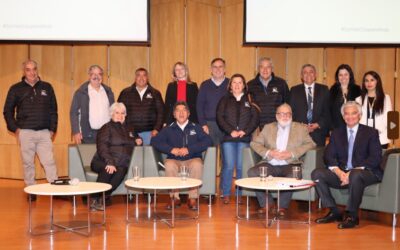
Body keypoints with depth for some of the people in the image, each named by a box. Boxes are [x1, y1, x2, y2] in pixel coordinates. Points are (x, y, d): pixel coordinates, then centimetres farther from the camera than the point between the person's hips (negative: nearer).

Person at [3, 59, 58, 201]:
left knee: (49, 162, -4)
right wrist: (14, 129, 1)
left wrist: (52, 129, 6)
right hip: (25, 132, 0)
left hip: (44, 132, 1)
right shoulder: (16, 89, 5)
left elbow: (53, 110, 12)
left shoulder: (47, 87, 9)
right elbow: (8, 111, 10)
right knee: (28, 163, 5)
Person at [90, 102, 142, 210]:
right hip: (103, 162, -3)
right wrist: (109, 162, -26)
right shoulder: (106, 128, 6)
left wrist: (138, 140, 16)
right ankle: (95, 199, -29)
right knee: (107, 170, -38)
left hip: (121, 164, 3)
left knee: (121, 171, -33)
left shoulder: (128, 129, 24)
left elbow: (136, 137, 44)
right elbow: (102, 148, -9)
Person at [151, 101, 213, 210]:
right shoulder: (168, 129, 13)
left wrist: (189, 149, -14)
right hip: (174, 160, 1)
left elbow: (208, 141, -4)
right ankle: (175, 197, -20)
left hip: (192, 159, -1)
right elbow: (155, 141, 3)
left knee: (197, 164, -34)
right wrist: (171, 149, -12)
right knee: (169, 165, -33)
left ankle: (193, 198, -22)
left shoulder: (196, 128, 11)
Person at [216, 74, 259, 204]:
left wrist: (245, 131, -10)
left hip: (244, 138, 0)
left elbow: (255, 117, 3)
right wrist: (231, 131, -11)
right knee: (228, 166, -6)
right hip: (228, 137, 0)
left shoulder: (249, 100, 12)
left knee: (241, 167, -1)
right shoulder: (225, 100, 12)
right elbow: (220, 117, 2)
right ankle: (226, 194, 4)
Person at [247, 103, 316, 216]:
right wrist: (269, 153, -8)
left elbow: (310, 144, 1)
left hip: (290, 164, -2)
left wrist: (291, 153, -12)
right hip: (270, 164, 2)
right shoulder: (268, 127, 19)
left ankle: (283, 206, -15)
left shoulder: (301, 128, 15)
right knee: (252, 172, -24)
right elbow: (254, 143, 11)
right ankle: (267, 203, -9)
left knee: (293, 175, -35)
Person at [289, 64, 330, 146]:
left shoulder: (324, 90, 11)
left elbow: (328, 111, 6)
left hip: (318, 132, 1)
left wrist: (318, 124, -8)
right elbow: (291, 112, 6)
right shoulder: (294, 90, 10)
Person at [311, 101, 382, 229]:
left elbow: (375, 158, -7)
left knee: (355, 175, -38)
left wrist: (353, 171, -20)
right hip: (341, 173, 4)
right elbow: (328, 156, 6)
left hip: (365, 172, -4)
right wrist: (338, 172, -17)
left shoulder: (371, 133, 6)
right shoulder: (336, 133, 16)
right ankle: (334, 212, -11)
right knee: (317, 173, -18)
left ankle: (351, 216, -24)